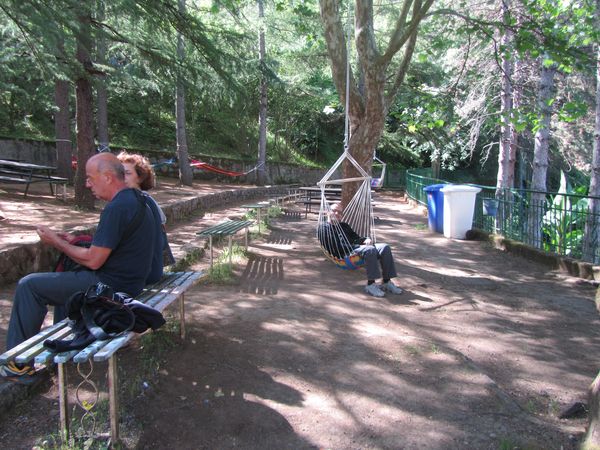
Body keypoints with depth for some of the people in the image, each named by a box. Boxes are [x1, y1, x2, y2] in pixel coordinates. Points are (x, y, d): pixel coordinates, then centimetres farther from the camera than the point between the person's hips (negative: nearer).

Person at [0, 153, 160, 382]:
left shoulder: (118, 208, -24)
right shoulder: (135, 200, 8)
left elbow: (93, 261, -21)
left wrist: (56, 242, -7)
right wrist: (73, 242, 11)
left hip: (110, 286, -10)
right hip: (128, 281, 10)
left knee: (29, 285, -3)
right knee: (66, 267, 32)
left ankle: (20, 363, 7)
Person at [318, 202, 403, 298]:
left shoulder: (344, 225, 34)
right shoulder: (324, 228, 10)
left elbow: (357, 237, 29)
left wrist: (366, 239, 4)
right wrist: (354, 245, -13)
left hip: (356, 248, 8)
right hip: (345, 253, -8)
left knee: (385, 247, -15)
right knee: (370, 250, -35)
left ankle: (387, 282, -16)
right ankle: (371, 284, -35)